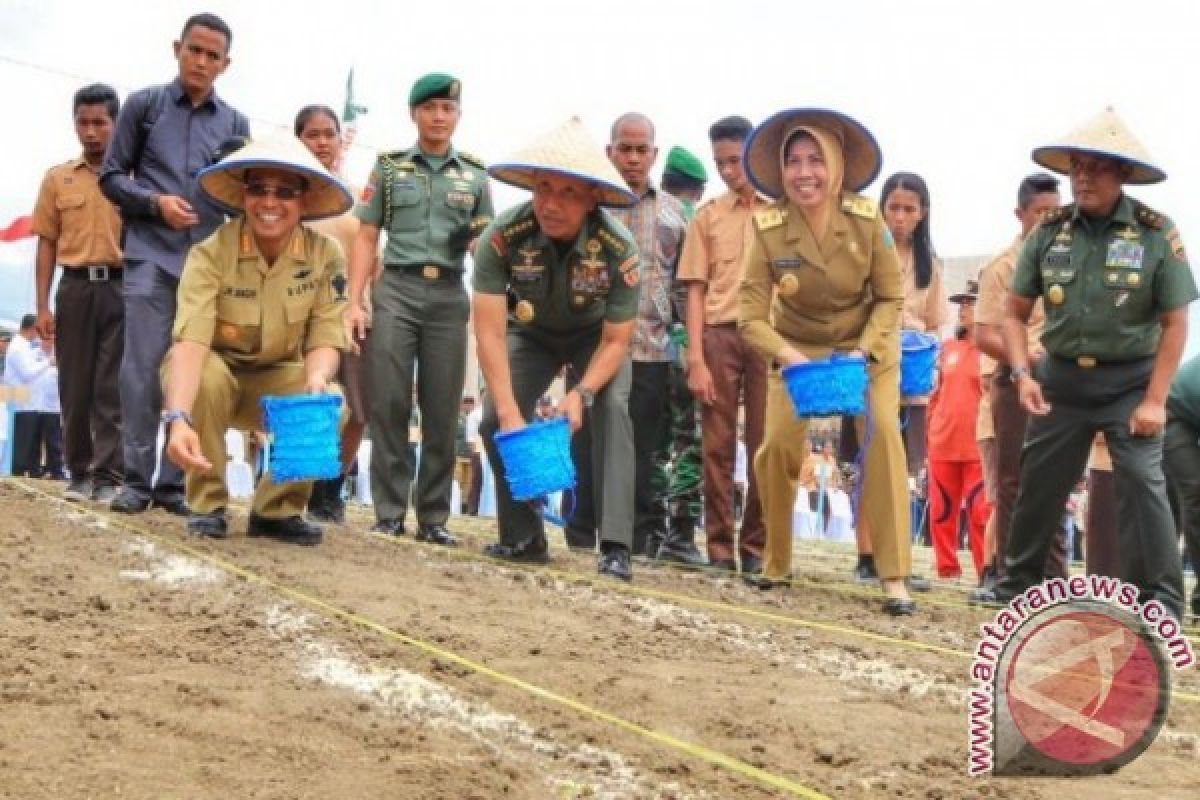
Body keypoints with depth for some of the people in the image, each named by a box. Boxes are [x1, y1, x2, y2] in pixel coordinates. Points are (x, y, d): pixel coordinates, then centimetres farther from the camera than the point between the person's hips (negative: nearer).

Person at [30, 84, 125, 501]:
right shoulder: (57, 178, 10)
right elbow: (47, 244, 10)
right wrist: (42, 305, 4)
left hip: (120, 287, -2)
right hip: (75, 288, 2)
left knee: (112, 388, -3)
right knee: (75, 386, 5)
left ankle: (107, 476, -1)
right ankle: (79, 472, 13)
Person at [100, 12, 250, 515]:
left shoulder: (235, 124, 12)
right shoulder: (144, 105, 7)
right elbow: (111, 176, 6)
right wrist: (155, 202, -9)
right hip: (151, 256, -2)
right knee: (142, 369, -7)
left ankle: (174, 483, 5)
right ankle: (137, 480, 0)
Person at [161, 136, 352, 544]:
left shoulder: (326, 256, -16)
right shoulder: (210, 254, -25)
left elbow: (324, 339, -16)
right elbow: (190, 341, -37)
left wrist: (317, 379, -40)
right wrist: (179, 417, -53)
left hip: (278, 379, 2)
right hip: (214, 369, -2)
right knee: (207, 376, -36)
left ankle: (276, 509, -3)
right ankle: (206, 505, -16)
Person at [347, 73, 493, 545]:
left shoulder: (475, 176, 13)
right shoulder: (389, 167, 10)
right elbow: (366, 238, 8)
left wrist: (478, 240, -7)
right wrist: (355, 302, -1)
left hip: (450, 296, 1)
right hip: (396, 291, -1)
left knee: (442, 411, 2)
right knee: (388, 405, -6)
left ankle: (433, 517, 8)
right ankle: (389, 514, -1)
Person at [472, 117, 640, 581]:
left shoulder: (618, 249, -33)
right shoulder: (503, 237, -34)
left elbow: (616, 341, -21)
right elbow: (491, 333, -31)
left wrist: (582, 394, -37)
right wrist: (510, 413, -38)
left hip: (595, 335, -1)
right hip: (531, 333, 2)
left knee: (611, 411, -24)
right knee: (495, 420, -12)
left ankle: (615, 546, -25)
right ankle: (523, 537, 3)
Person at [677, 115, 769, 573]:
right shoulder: (707, 216, 10)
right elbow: (696, 291, 7)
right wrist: (696, 359, -3)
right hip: (719, 334, 1)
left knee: (766, 446, 0)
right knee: (718, 446, 1)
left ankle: (756, 545, 8)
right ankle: (719, 547, 5)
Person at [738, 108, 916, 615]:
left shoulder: (866, 220, -21)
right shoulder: (768, 228, -20)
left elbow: (891, 297, -9)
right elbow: (752, 316, -18)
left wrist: (864, 350, -24)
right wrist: (788, 357, -35)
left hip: (868, 345, -1)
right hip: (798, 347, 1)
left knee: (882, 436, -20)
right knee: (778, 446, -10)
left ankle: (894, 577, -16)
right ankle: (776, 562, 16)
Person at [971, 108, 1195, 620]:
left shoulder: (1156, 233, -11)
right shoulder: (1049, 233, -3)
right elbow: (1015, 314, 6)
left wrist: (1154, 400, -14)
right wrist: (1022, 374, -10)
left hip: (1129, 381, -3)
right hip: (1062, 377, 4)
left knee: (1141, 483, -11)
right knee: (1037, 483, 11)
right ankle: (1018, 582, 28)